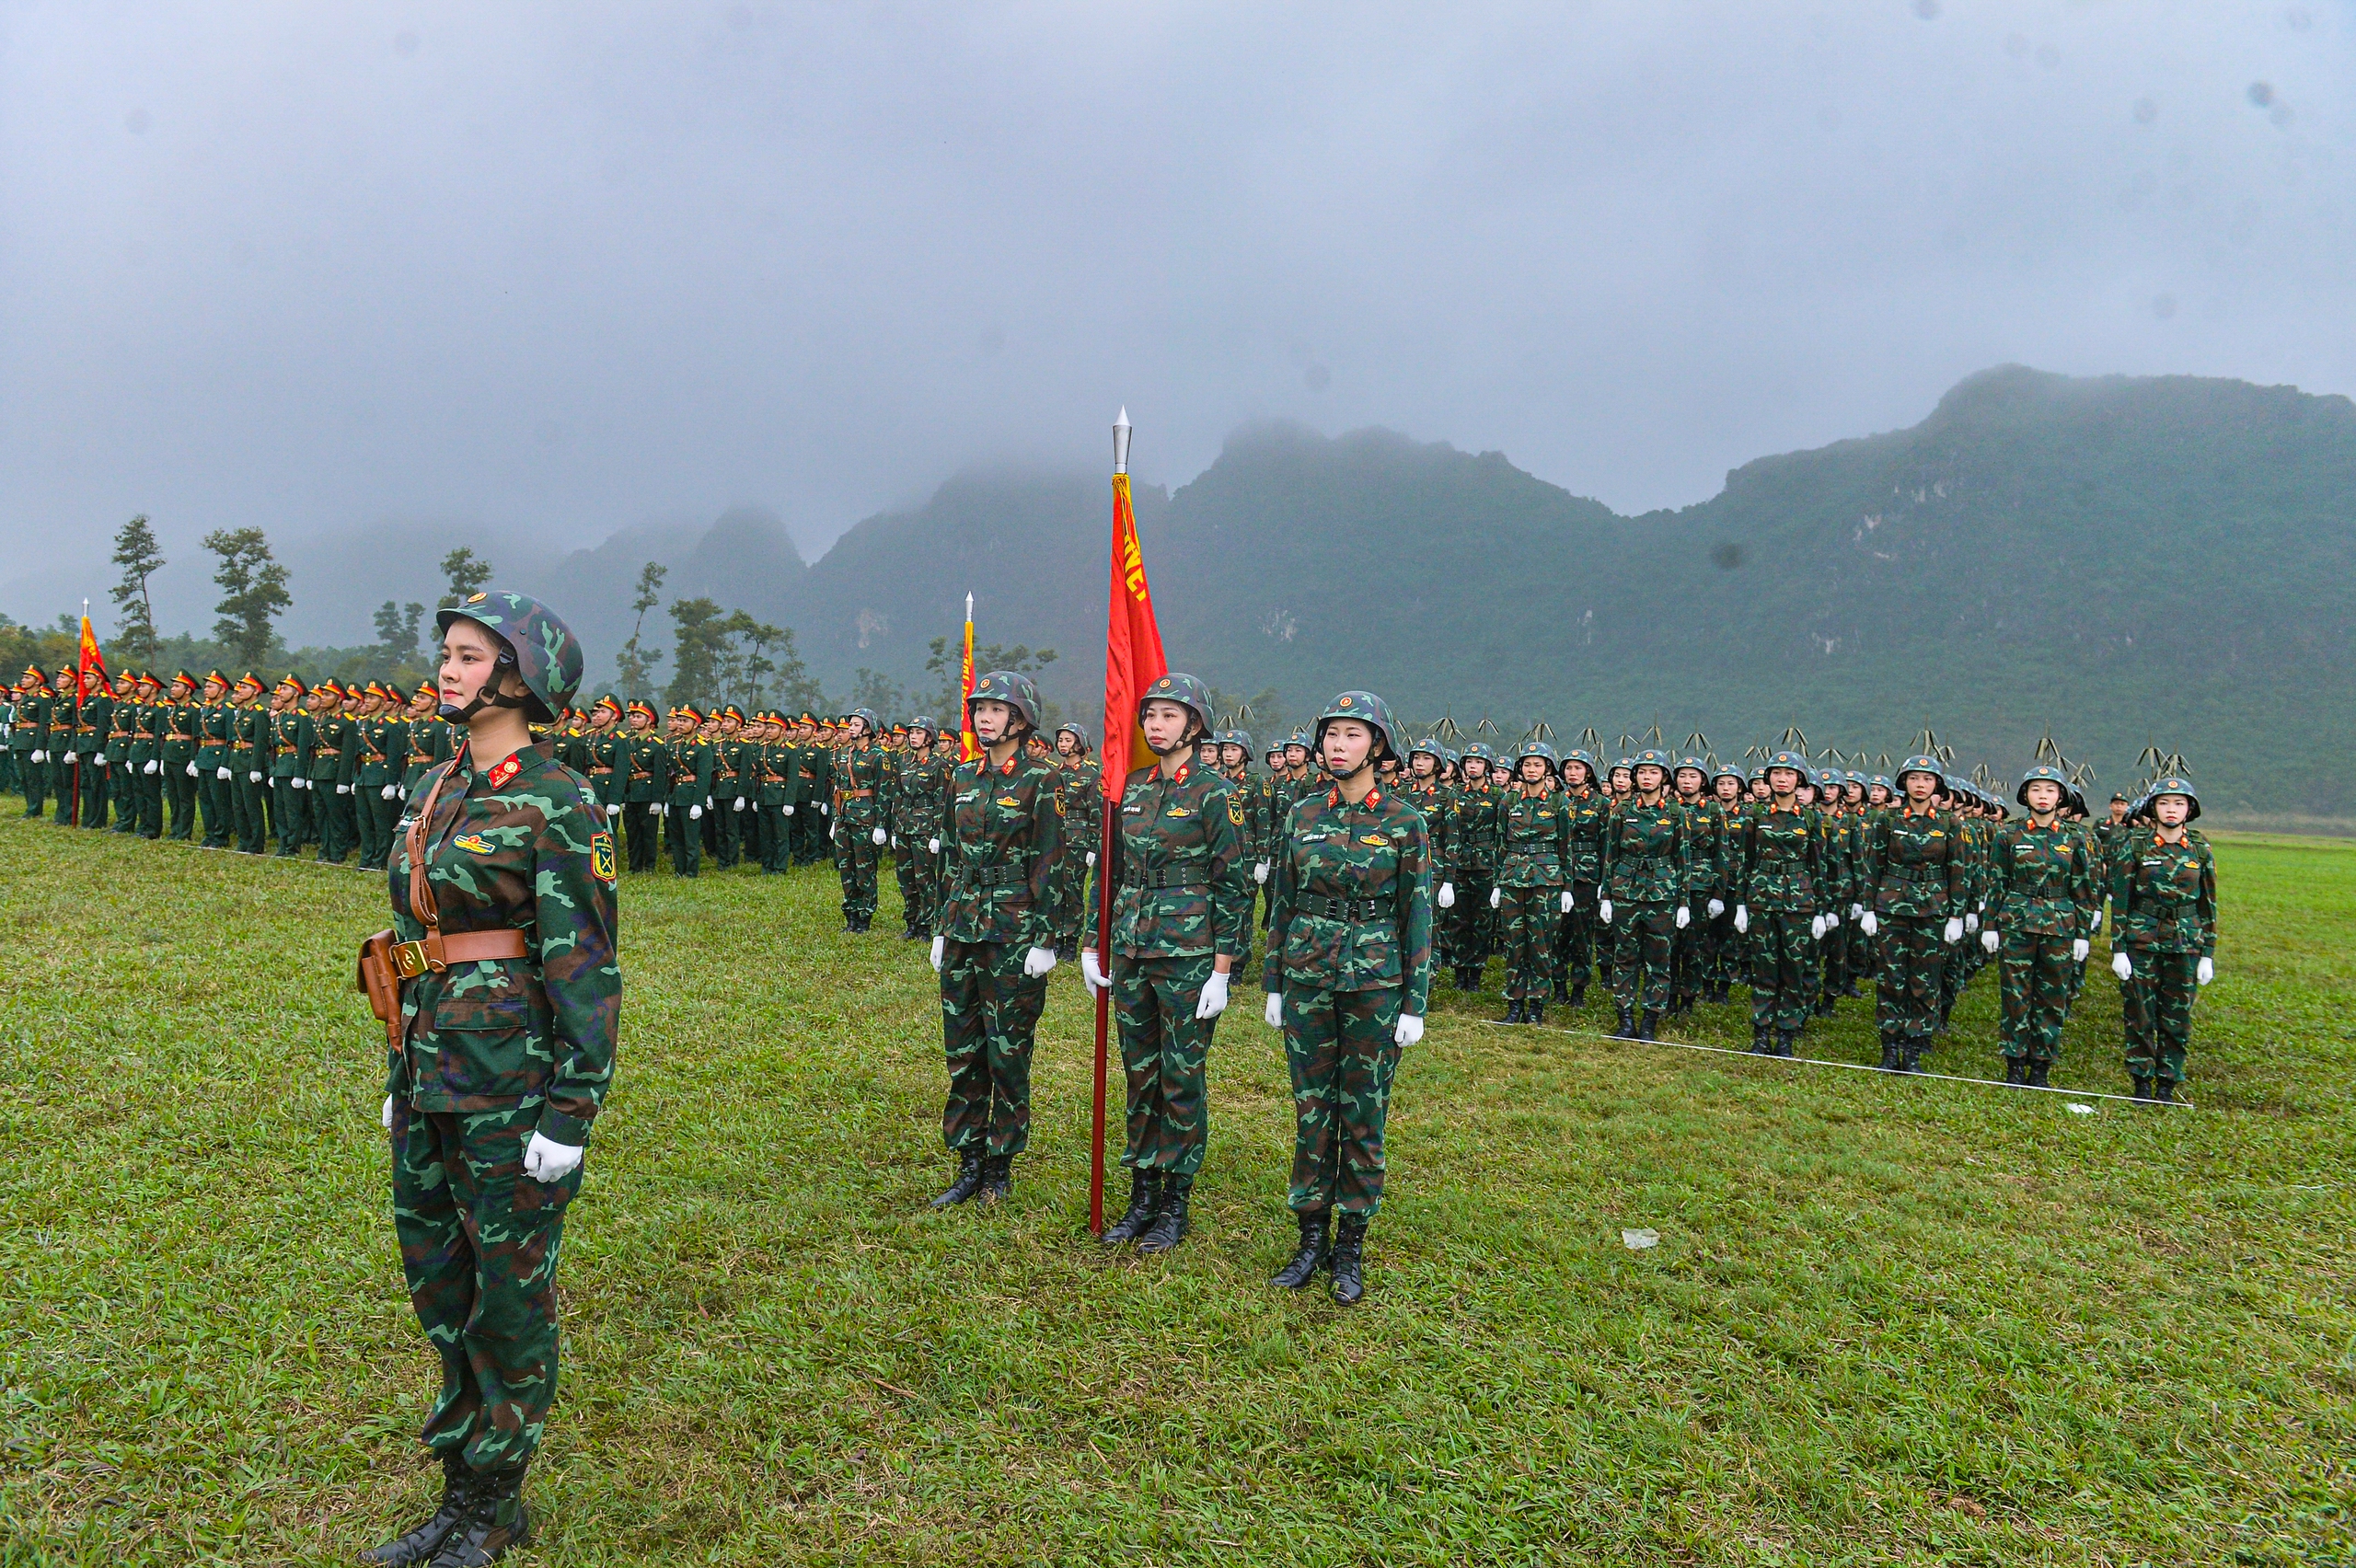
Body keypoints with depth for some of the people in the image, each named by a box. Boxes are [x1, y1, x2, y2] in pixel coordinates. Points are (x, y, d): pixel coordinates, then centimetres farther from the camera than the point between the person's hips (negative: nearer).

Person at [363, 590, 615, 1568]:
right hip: (432, 1077, 9)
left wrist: (571, 1113, -17)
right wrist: (402, 1075, 19)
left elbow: (585, 969, -16)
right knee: (436, 1278, 17)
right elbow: (417, 941, 17)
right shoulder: (438, 790, 11)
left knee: (510, 1292, 6)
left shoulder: (557, 804, -14)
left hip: (511, 1079, -8)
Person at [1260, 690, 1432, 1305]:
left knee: (1364, 1114, 5)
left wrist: (1414, 1003, -5)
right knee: (1312, 1109, 9)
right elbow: (1281, 905, 10)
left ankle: (1350, 1248, 18)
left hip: (1376, 983, -2)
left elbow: (1418, 916, -3)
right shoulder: (1301, 816, 4)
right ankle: (1311, 1236, 21)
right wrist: (1273, 984, 8)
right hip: (1308, 978, 3)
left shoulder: (1403, 822, -4)